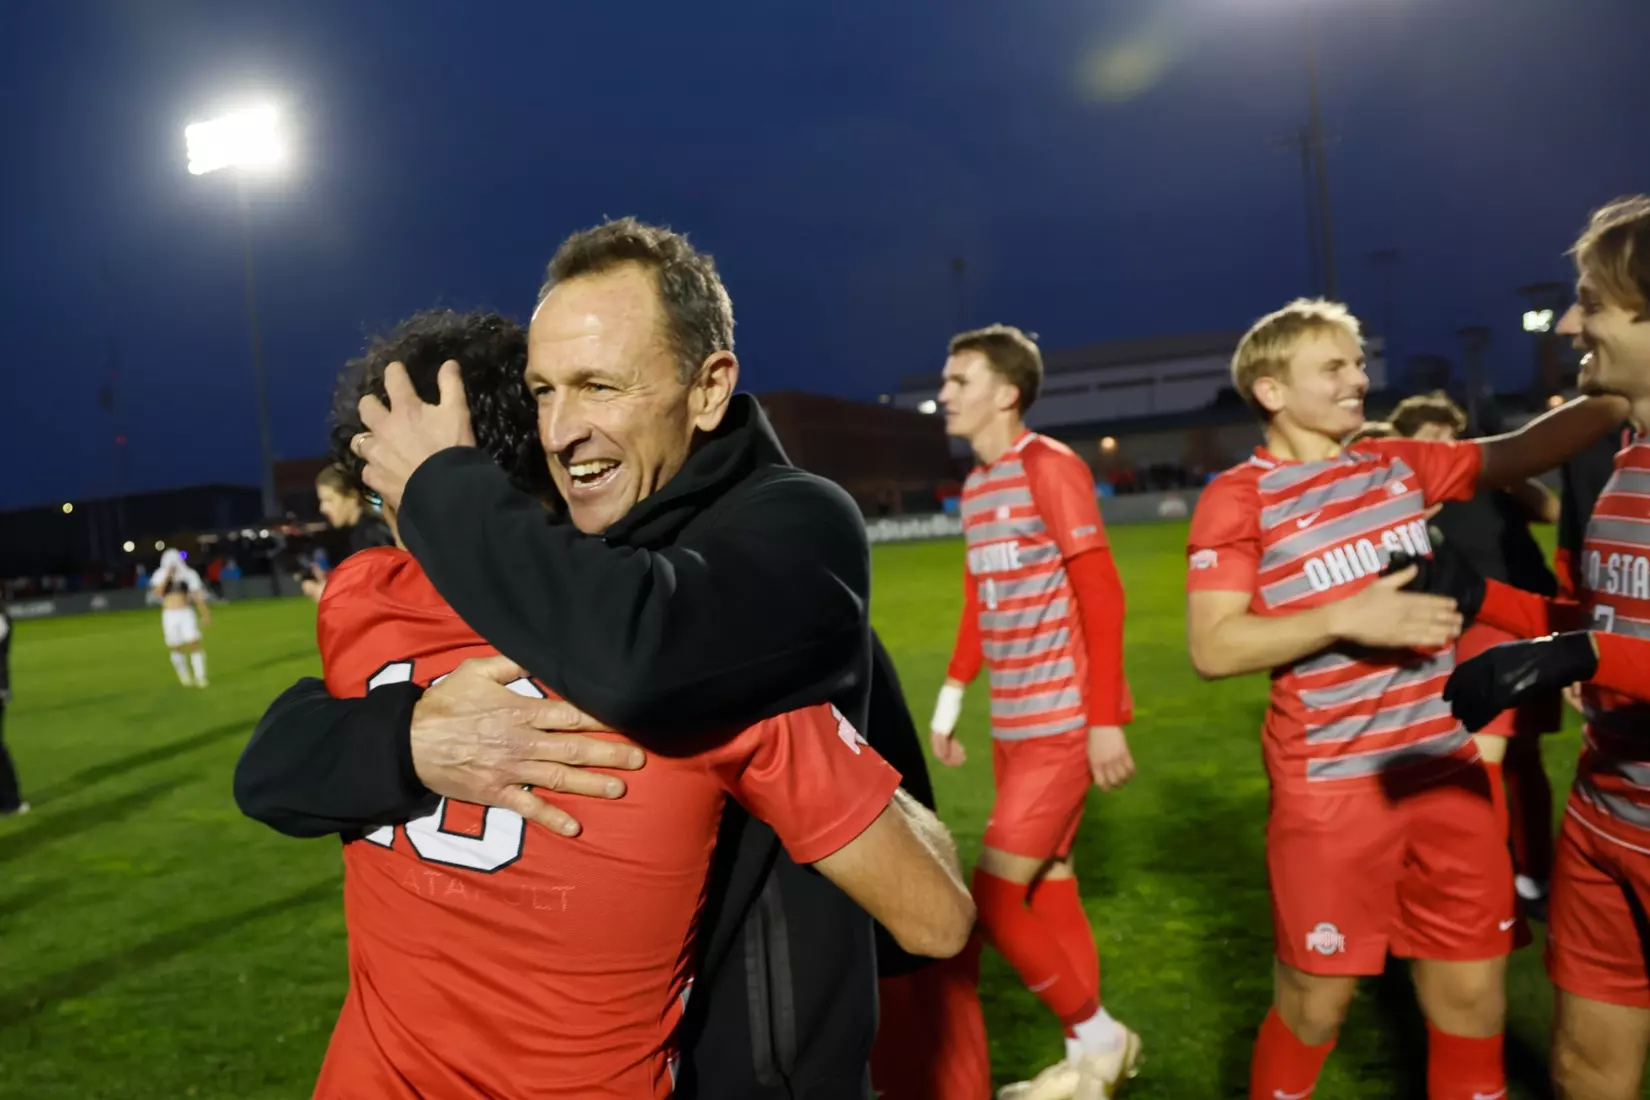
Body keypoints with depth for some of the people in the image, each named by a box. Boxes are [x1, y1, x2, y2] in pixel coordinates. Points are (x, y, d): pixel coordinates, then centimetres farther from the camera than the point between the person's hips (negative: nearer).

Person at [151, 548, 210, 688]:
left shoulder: (188, 574, 2)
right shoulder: (161, 575, 2)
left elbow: (198, 596, 3)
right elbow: (157, 592, -16)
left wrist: (205, 614, 1)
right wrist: (167, 575, -19)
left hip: (186, 613, 0)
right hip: (169, 615, 0)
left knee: (194, 643, -10)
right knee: (177, 648, 5)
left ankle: (200, 677, -7)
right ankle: (185, 677, 20)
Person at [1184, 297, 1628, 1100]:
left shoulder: (1401, 466, 9)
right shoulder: (1237, 499, -9)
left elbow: (1525, 451, 9)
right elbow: (1212, 649, -15)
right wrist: (1344, 617, -23)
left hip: (1447, 770, 6)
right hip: (1329, 786, -5)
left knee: (1472, 997, 13)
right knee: (1315, 1003, 8)